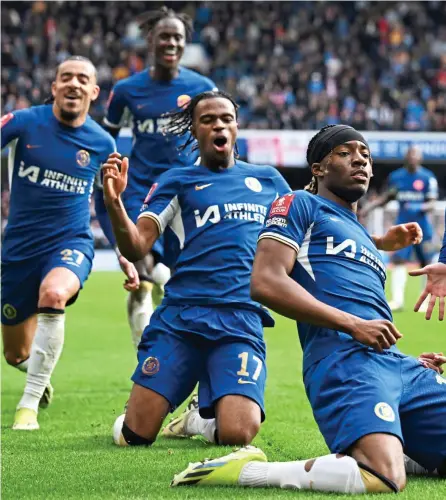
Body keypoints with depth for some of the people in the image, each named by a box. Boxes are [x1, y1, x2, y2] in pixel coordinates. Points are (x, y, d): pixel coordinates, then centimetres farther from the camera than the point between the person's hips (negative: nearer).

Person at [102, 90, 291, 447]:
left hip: (242, 320, 1)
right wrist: (114, 202, -16)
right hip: (180, 314, -1)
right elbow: (135, 249, 2)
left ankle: (202, 419, 15)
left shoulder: (268, 180, 19)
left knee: (236, 435, -21)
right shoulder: (177, 182, 13)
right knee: (135, 435, -9)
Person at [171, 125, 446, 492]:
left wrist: (410, 362, 14)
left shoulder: (364, 239, 33)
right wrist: (354, 324, -12)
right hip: (344, 357, -8)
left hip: (397, 364, 8)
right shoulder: (302, 206, 9)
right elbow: (265, 283, -8)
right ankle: (245, 471, -18)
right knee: (385, 480, -32)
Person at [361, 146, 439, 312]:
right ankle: (397, 300, -13)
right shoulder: (396, 177, 5)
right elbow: (388, 196, 19)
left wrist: (418, 207, -25)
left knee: (425, 264, 5)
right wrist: (371, 205, 6)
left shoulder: (427, 178, -6)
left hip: (421, 227, -2)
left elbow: (432, 204, -6)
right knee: (399, 261, -10)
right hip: (402, 226, 2)